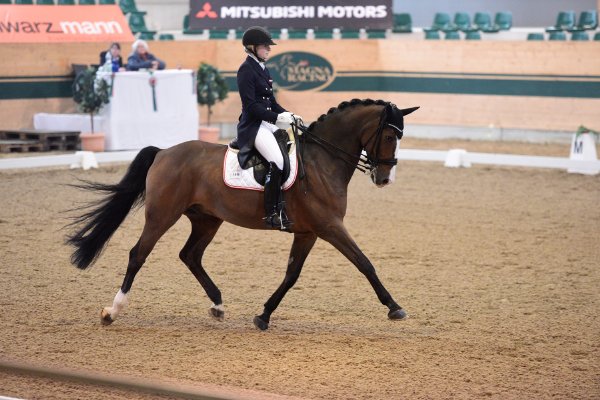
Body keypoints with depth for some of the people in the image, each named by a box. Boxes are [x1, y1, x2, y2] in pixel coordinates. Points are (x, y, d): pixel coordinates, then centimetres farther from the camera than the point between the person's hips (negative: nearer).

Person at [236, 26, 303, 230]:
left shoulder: (263, 69, 16)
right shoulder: (246, 70, -11)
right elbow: (251, 106, -17)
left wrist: (289, 115, 4)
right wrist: (278, 117, -21)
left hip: (269, 122, 10)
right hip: (254, 125, -10)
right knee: (277, 161, -26)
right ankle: (272, 213, -24)